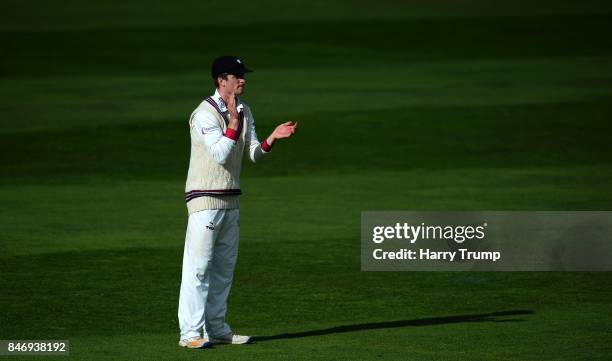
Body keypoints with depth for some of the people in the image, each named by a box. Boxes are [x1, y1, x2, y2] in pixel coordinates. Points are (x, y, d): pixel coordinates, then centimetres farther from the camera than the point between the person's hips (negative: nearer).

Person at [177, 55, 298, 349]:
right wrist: (234, 121, -27)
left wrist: (272, 138, -12)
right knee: (198, 267, -9)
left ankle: (216, 329, 19)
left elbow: (253, 153, 6)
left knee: (224, 267, 12)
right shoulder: (205, 113, -15)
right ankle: (190, 333, -10)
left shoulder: (244, 111, 9)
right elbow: (220, 154, -22)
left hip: (230, 200, 8)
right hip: (205, 199, -8)